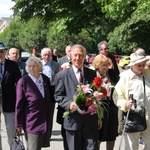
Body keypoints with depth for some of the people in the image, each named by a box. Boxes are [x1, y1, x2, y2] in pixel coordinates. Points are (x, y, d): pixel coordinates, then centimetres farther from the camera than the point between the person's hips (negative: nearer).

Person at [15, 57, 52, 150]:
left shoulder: (45, 79, 3)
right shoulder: (23, 82, -12)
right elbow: (19, 104, -9)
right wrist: (19, 123, -6)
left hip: (46, 120, 5)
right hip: (32, 121, -5)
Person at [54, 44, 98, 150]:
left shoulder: (92, 73, 10)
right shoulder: (62, 75, 2)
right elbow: (58, 96, 1)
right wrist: (69, 104, -17)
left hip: (90, 120, 2)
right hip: (73, 120, -1)